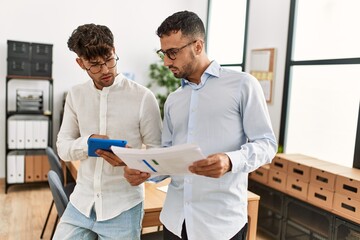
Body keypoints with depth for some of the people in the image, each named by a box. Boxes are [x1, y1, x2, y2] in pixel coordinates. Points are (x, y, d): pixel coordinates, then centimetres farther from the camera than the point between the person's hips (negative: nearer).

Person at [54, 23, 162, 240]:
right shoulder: (75, 95, 2)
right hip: (81, 203, 4)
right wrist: (88, 141, -19)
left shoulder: (143, 97, -12)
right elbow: (63, 147, 2)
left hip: (123, 208, -3)